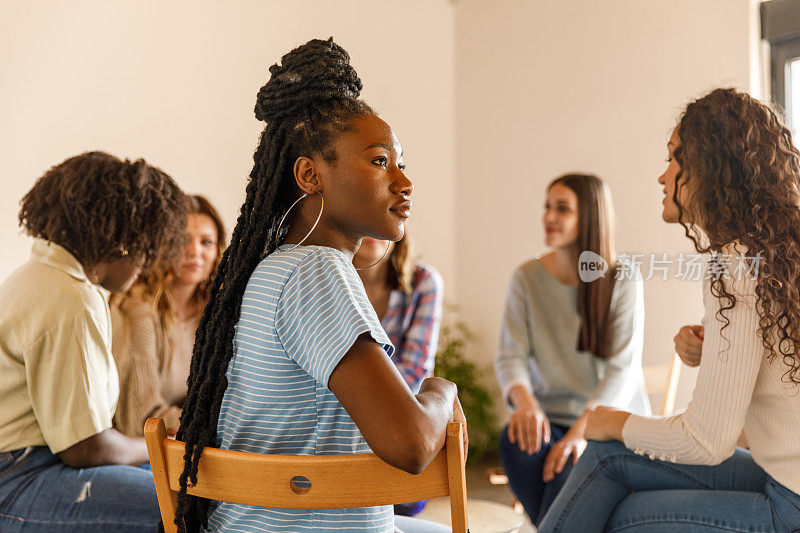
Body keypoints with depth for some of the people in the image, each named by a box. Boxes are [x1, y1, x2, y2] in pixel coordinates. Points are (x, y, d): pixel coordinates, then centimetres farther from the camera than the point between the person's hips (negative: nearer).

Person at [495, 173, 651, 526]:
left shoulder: (622, 279, -5)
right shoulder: (527, 278, 3)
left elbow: (624, 368, -12)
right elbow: (510, 356, -4)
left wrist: (584, 427, -28)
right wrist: (523, 400, -29)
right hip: (549, 417, 3)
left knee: (570, 467, -35)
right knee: (515, 441, -30)